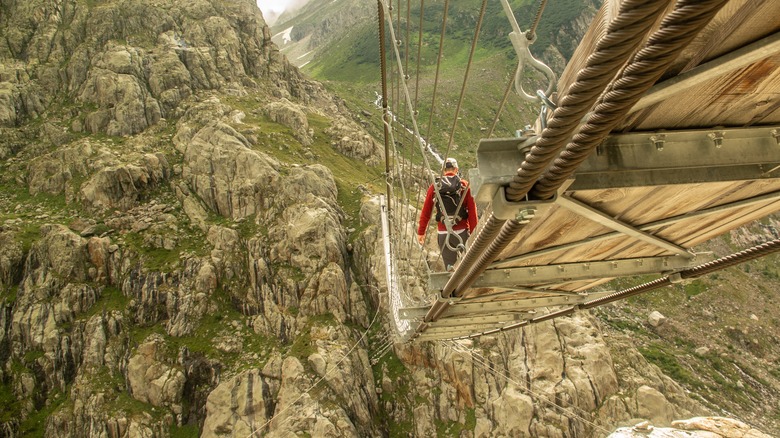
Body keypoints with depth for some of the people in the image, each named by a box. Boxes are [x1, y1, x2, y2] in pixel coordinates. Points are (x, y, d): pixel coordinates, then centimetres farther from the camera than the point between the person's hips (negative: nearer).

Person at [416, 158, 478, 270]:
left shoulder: (434, 187, 1)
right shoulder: (465, 185, -2)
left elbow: (425, 212, 2)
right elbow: (472, 211, -5)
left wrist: (421, 232, 10)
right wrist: (473, 232, 1)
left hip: (444, 233, 1)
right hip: (462, 231, -1)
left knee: (449, 265, 10)